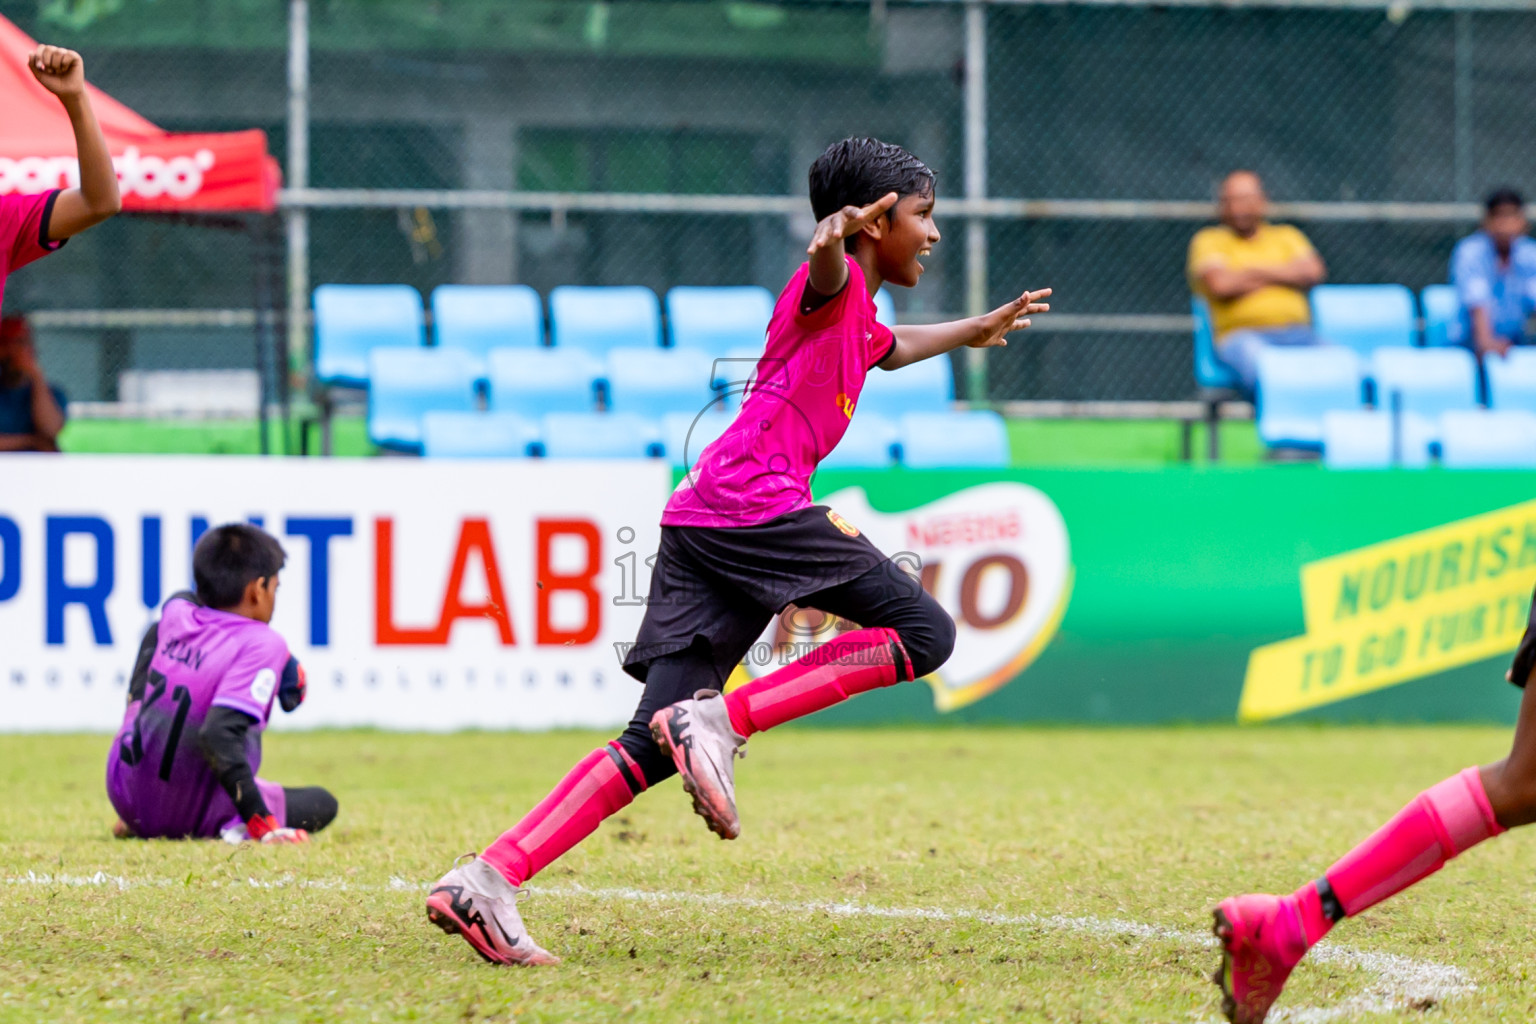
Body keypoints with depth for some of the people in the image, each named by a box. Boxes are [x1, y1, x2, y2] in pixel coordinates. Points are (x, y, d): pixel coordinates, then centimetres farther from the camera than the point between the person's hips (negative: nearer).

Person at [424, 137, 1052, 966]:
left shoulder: (857, 325, 32)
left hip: (698, 523, 9)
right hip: (754, 500, -9)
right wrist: (834, 236, -48)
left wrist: (971, 332, 72)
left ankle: (488, 878, -13)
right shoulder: (830, 285, 3)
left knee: (653, 747, 0)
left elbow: (886, 349, 58)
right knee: (923, 631, -9)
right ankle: (725, 718, -18)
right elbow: (825, 264, -25)